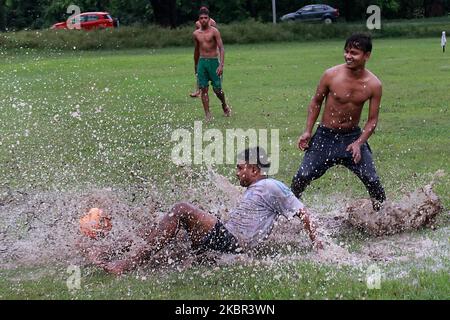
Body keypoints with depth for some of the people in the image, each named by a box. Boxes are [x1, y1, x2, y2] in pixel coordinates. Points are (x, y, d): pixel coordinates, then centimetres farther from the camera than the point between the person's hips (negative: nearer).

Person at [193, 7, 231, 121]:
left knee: (217, 89, 0)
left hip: (213, 61, -4)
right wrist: (195, 66, 26)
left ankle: (224, 105, 30)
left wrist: (221, 65, -22)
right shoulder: (196, 34, 8)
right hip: (201, 62, 4)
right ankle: (207, 115, 0)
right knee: (204, 89, -3)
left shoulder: (214, 31, -6)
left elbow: (221, 48, -11)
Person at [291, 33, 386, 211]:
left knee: (373, 182, -8)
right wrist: (308, 131, -3)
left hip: (353, 136, 1)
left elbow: (372, 120, -4)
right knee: (302, 178, -8)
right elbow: (316, 102, 3)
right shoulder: (331, 75, -13)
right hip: (325, 136, 0)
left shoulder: (374, 85, -10)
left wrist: (358, 143, -18)